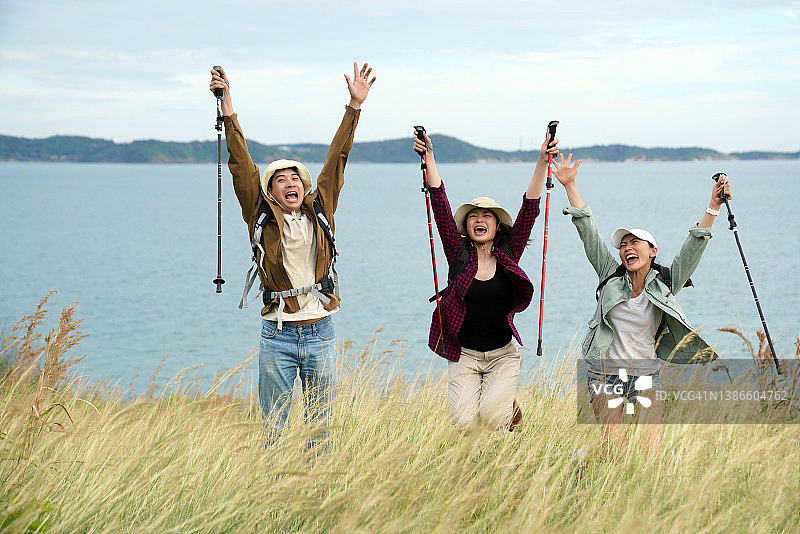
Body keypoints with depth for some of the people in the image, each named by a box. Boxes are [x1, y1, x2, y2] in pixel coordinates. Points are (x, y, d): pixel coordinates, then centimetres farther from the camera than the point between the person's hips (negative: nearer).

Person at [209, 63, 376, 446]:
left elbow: (336, 160, 5)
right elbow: (241, 166, -5)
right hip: (277, 334, -2)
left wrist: (355, 106, 3)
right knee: (273, 428, 5)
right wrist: (228, 110, -11)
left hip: (320, 332, 2)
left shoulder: (319, 211, 6)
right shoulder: (261, 216, 1)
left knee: (320, 427, 10)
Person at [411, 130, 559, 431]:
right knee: (464, 423, -13)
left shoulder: (508, 254, 1)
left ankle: (511, 407, 18)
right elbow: (440, 205, -8)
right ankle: (472, 394, 21)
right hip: (463, 354, 0)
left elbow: (530, 207, -6)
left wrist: (542, 162, -14)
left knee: (494, 419, -18)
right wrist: (429, 158, -16)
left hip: (503, 353, 0)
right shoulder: (459, 253, 0)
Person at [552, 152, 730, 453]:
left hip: (647, 375, 1)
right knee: (614, 447, -9)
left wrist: (713, 206, -15)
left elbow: (695, 245, -4)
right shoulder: (611, 276, 3)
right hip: (605, 372, -1)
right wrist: (569, 186, -4)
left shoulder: (665, 284, 3)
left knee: (653, 449, -9)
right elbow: (588, 232, 0)